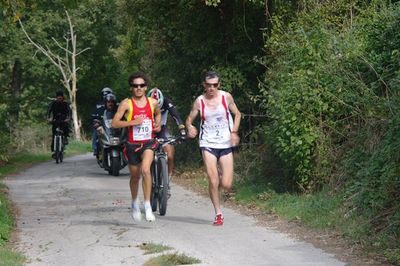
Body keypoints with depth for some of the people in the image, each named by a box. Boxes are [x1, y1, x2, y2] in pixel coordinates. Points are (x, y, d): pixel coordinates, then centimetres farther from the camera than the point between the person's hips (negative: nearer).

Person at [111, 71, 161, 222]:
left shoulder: (153, 102, 2)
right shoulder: (126, 104, -7)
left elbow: (158, 114, 26)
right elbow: (114, 123, -12)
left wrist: (158, 124, 6)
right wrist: (132, 122, -21)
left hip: (148, 143, 0)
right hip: (133, 144, 0)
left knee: (145, 170, -24)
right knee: (135, 176, 14)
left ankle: (148, 206, -18)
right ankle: (135, 203, 41)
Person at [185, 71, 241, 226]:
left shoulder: (226, 97, -1)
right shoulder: (199, 101, -2)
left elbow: (237, 114, 10)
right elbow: (190, 118, 4)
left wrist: (234, 132, -5)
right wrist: (189, 127, -19)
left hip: (226, 144, 1)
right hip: (208, 144, -1)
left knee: (226, 185, -4)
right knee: (213, 180, -13)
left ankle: (221, 180, 34)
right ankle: (218, 214, 4)